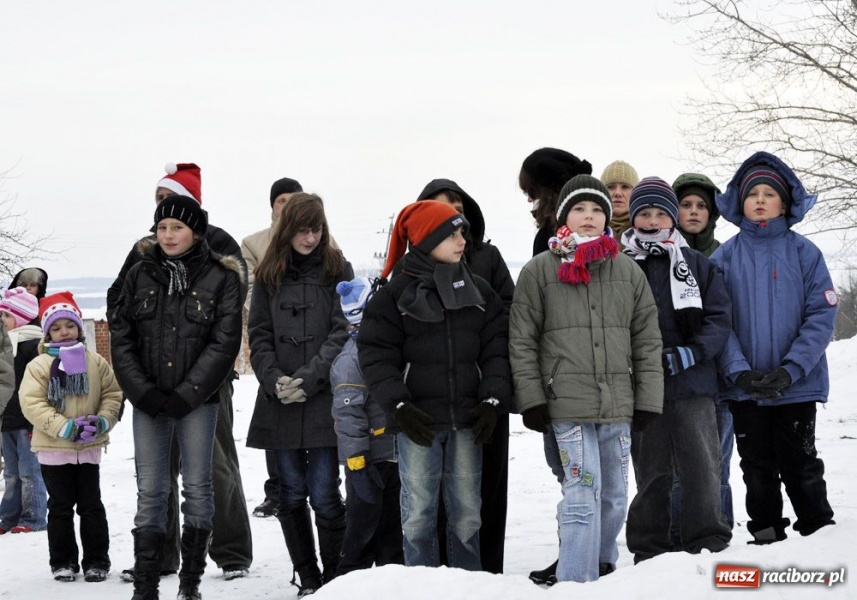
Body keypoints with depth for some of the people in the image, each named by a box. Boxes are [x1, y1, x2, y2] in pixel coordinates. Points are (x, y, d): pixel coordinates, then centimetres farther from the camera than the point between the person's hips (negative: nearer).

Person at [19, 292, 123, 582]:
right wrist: (65, 427, -20)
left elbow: (113, 394, 5)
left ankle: (97, 561, 14)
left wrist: (103, 420, -14)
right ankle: (63, 562, 16)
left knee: (91, 505, 7)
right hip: (53, 449, -2)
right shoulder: (39, 365, -5)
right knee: (61, 507, 7)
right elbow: (31, 403, -13)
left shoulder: (96, 362, 3)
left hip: (89, 448, 2)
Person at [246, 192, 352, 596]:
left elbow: (343, 333, -4)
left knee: (324, 495, -6)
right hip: (279, 404, 3)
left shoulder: (338, 270, 3)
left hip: (324, 400, -3)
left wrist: (309, 378, -14)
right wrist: (275, 380, -9)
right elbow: (259, 335, 7)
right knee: (292, 495, 7)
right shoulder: (269, 275, 10)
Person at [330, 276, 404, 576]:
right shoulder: (351, 358, -16)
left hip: (396, 455, 9)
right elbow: (348, 414, -20)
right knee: (363, 527, -2)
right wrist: (357, 464, -23)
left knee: (393, 529, 15)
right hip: (369, 460, -9)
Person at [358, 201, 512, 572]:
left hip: (466, 420, 3)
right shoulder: (396, 294, 0)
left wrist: (493, 400, -6)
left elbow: (496, 349, 8)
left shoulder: (478, 291, 10)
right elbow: (376, 355, -4)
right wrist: (400, 406, -15)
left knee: (466, 510, 7)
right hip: (417, 420, -3)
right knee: (419, 512, 0)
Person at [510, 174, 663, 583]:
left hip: (618, 405, 4)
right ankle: (577, 584, -11)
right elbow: (522, 341, 2)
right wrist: (532, 399, -4)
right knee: (582, 495, -12)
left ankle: (603, 569, 29)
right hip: (569, 403, -4)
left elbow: (647, 340, 10)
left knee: (614, 498, 12)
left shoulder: (628, 272, 10)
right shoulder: (540, 270, 2)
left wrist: (648, 400, 5)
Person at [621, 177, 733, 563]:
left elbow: (720, 318, 3)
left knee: (702, 468, -3)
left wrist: (688, 354, -11)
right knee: (650, 471, 8)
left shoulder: (696, 264, 7)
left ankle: (709, 545, 6)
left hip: (693, 385, 0)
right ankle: (650, 552, 15)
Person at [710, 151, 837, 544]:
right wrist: (740, 371, -17)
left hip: (797, 384, -2)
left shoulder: (804, 253, 0)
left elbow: (822, 315, -6)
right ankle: (767, 538, 19)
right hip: (744, 387, 2)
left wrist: (790, 370, -17)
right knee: (758, 468, 10)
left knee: (801, 465, 3)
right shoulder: (725, 258, 4)